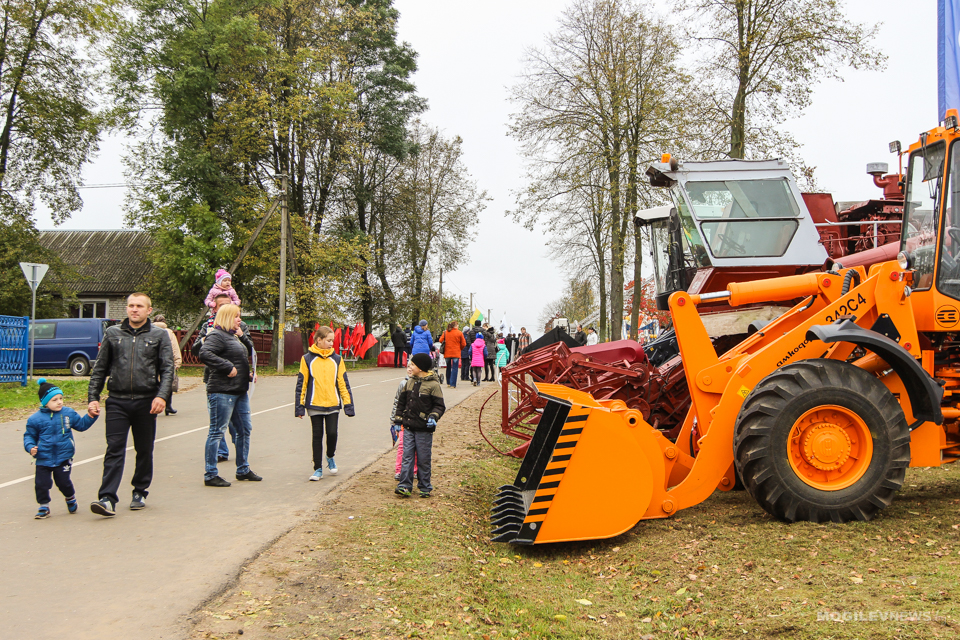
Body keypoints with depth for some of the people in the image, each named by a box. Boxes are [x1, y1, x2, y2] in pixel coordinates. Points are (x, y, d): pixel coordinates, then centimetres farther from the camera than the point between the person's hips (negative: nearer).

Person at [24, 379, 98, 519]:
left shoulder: (68, 413, 3)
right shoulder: (35, 419, -3)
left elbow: (81, 424, 14)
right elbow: (29, 435, 4)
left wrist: (91, 416, 0)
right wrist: (30, 447, -12)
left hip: (63, 458, 0)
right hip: (43, 459, 0)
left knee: (63, 482, 5)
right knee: (41, 484, -1)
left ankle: (71, 498, 33)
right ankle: (44, 507, 17)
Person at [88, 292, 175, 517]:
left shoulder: (159, 335, 6)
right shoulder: (112, 333, 11)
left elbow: (167, 369, -1)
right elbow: (100, 368, 13)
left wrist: (162, 396, -15)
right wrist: (92, 397, 4)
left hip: (146, 402, 0)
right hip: (117, 401, 1)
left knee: (145, 450, 8)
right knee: (114, 450, -6)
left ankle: (140, 493, 22)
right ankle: (108, 498, -9)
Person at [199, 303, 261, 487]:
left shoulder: (234, 336, 19)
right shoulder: (216, 335, -10)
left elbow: (250, 351, 26)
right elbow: (205, 354, -27)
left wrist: (242, 336, 11)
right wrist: (228, 367, -23)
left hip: (240, 391, 10)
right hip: (222, 391, -10)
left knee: (245, 429, 14)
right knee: (217, 432, -3)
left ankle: (243, 469, 26)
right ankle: (210, 475, 3)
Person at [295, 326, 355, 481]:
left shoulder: (336, 359, 6)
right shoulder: (307, 359, 0)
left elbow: (343, 383, 7)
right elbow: (301, 383, 1)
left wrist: (348, 404, 3)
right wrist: (299, 406, -1)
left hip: (333, 404, 1)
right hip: (314, 405, -1)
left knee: (332, 433, -5)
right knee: (317, 436, 4)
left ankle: (330, 457, 25)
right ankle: (318, 469, 15)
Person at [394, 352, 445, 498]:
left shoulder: (433, 385, -7)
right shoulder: (409, 383, 12)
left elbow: (440, 405, -5)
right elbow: (402, 401, 22)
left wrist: (433, 416, -21)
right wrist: (398, 417, 16)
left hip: (424, 429, -5)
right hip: (408, 427, 5)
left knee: (424, 459, 2)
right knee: (407, 457, 0)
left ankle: (425, 487, 13)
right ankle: (405, 486, 1)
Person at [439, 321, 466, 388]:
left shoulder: (445, 332, 3)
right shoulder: (459, 333, -4)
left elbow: (441, 340, 3)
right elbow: (463, 344, -2)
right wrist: (460, 349, 17)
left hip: (447, 353, 4)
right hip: (456, 353, -4)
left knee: (448, 368, 18)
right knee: (454, 368, -3)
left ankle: (448, 383, 26)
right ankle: (453, 384, -9)